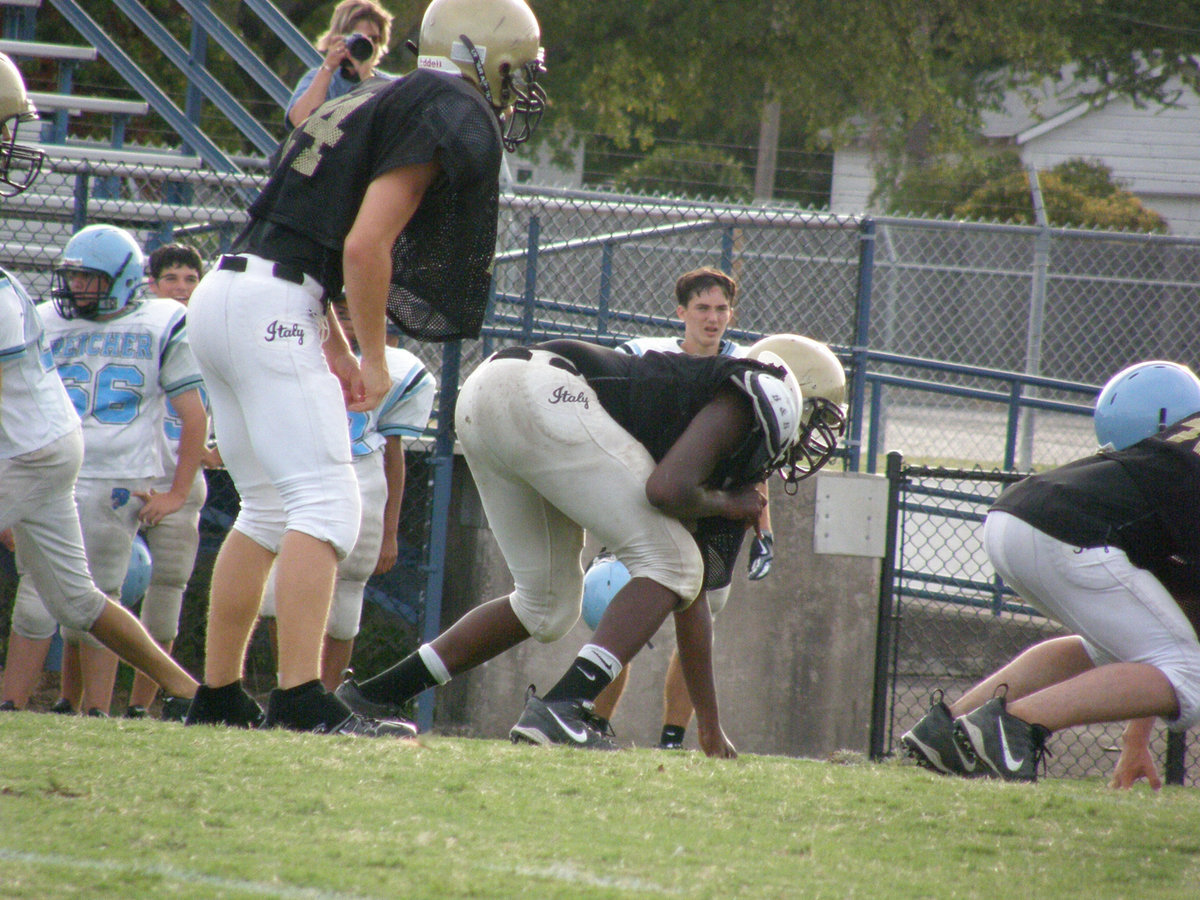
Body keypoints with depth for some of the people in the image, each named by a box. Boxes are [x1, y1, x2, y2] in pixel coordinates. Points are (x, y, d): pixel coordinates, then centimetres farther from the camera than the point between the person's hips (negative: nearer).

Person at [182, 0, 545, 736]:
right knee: (327, 503, -12)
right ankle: (300, 699, -21)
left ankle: (218, 697, 18)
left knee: (269, 509, 16)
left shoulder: (382, 105, 22)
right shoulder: (447, 118, -7)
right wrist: (373, 358, -4)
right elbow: (365, 245, -15)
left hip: (223, 291, 10)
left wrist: (337, 351, 20)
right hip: (271, 308, -10)